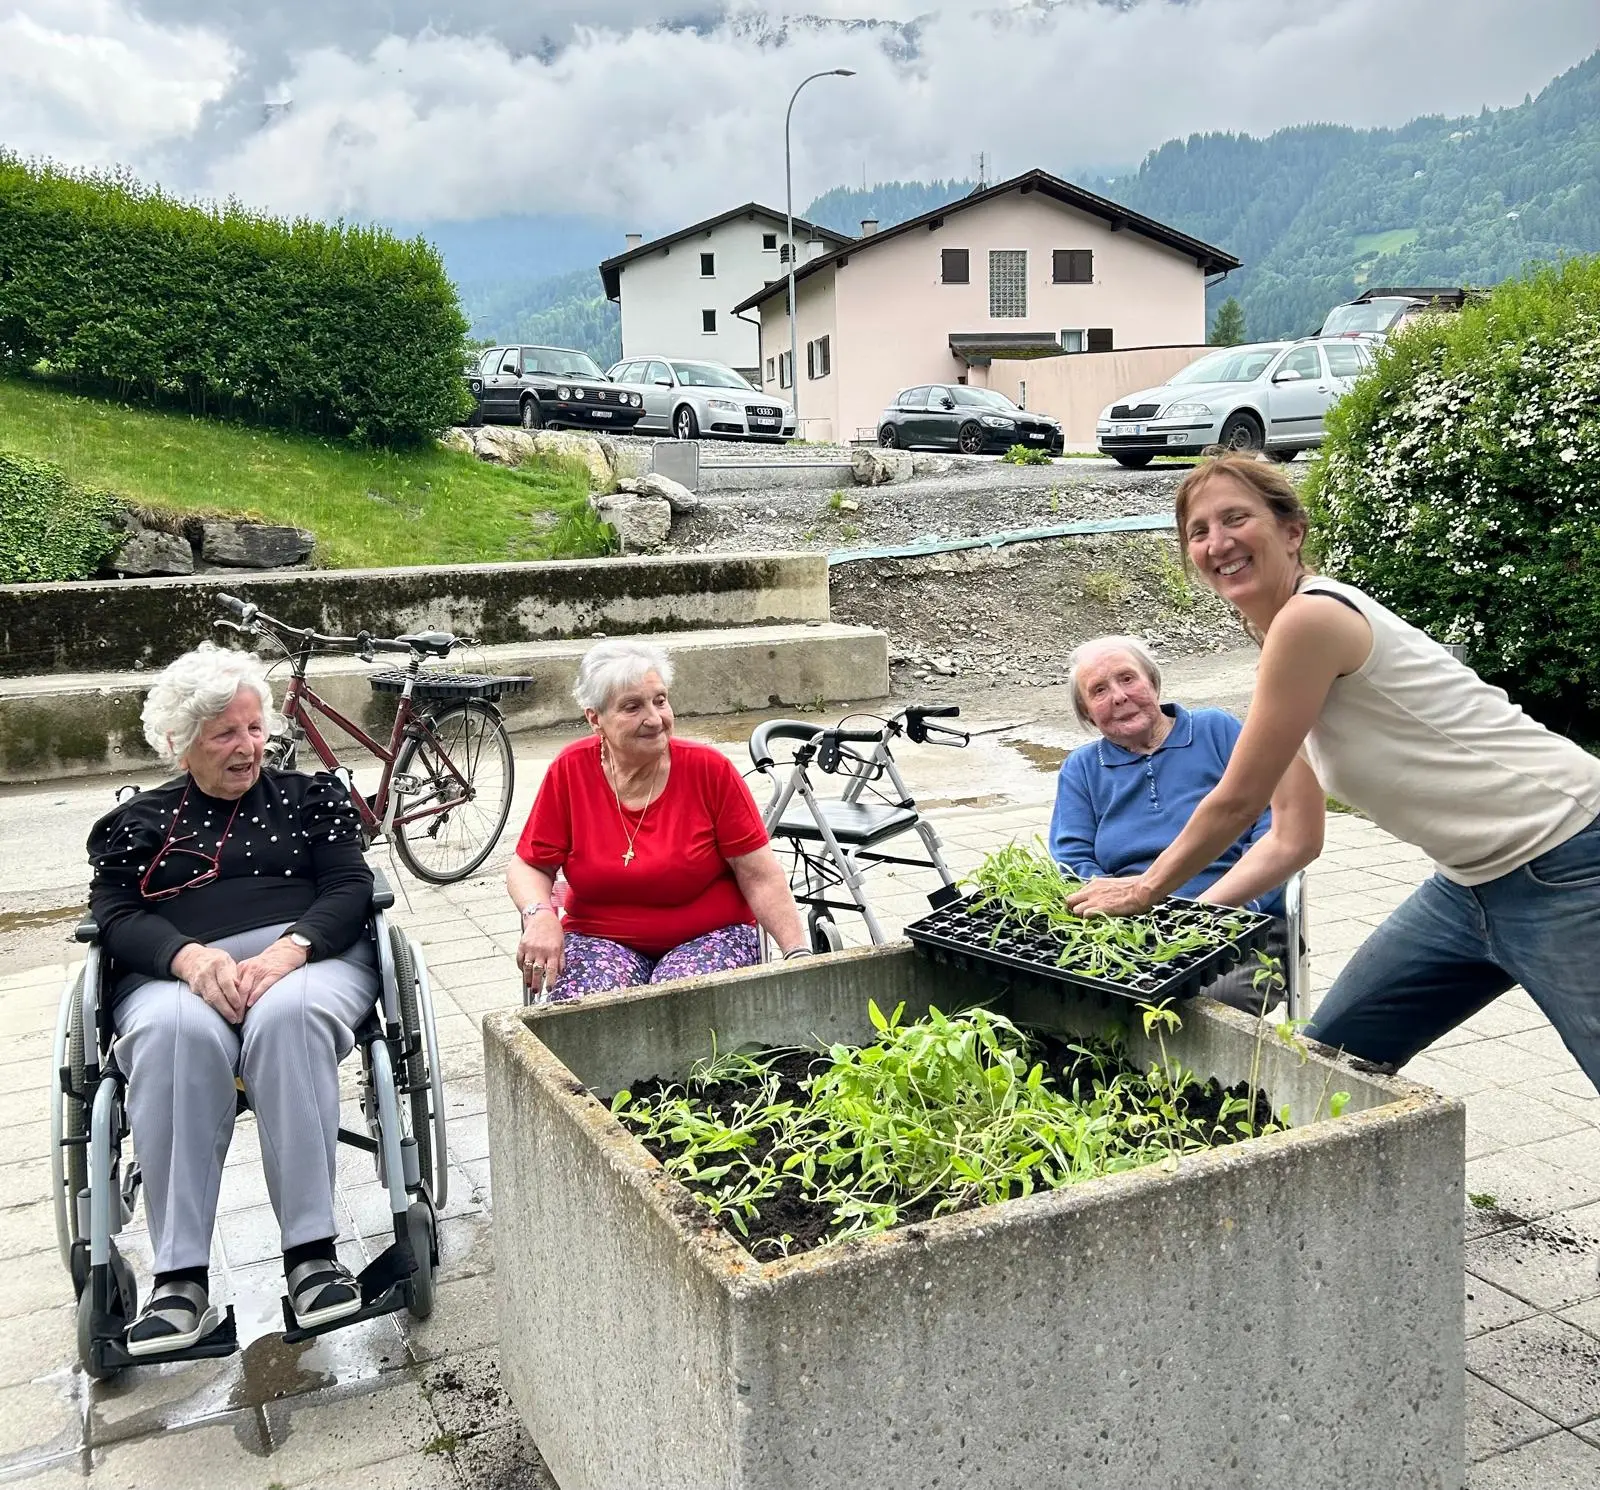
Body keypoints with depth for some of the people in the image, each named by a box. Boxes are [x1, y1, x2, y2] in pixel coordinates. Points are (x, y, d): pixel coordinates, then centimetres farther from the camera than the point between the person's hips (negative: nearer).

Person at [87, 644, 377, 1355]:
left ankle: (312, 1251, -34)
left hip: (308, 956, 0)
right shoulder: (135, 823, 21)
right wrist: (189, 956, -16)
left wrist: (290, 949, -15)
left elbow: (351, 888, 7)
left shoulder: (310, 797, 20)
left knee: (286, 1016, -37)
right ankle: (180, 1278, -34)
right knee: (177, 1035, -37)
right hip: (176, 974, 0)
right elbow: (113, 916, 6)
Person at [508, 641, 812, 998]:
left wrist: (798, 954, -17)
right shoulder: (570, 771, -6)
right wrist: (540, 915, -20)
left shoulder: (710, 769, -10)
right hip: (601, 938, 1)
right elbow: (529, 866, 2)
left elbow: (761, 877, -8)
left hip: (710, 935, -1)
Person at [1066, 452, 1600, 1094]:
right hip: (1473, 880, 10)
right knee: (1328, 1058, 12)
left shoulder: (1310, 617, -20)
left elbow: (1237, 801, -14)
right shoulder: (1286, 634, 8)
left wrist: (1147, 887, -1)